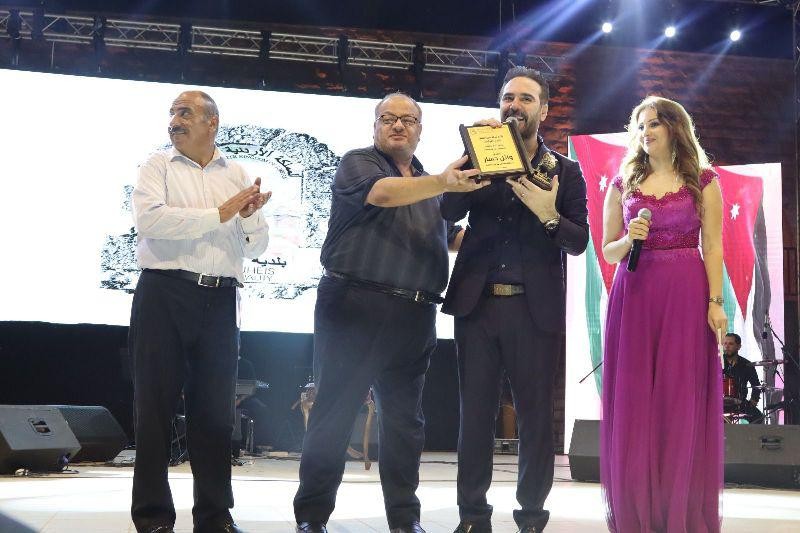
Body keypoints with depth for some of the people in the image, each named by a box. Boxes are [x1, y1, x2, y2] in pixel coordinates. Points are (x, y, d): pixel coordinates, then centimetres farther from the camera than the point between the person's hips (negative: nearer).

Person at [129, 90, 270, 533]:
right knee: (155, 405, 1)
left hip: (220, 301, 3)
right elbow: (149, 219, -14)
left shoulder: (237, 175, 14)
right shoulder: (158, 166, 5)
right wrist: (219, 215, -13)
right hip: (164, 293, -3)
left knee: (215, 409, 7)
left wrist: (249, 216, -7)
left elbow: (256, 248, 14)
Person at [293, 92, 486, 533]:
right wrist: (443, 184, -34)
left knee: (404, 421, 9)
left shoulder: (429, 185, 21)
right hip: (355, 305, -5)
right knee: (334, 414, -2)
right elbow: (382, 193, -20)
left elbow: (445, 239, 29)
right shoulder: (358, 163, 2)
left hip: (413, 316, 6)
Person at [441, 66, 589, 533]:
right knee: (475, 412, 5)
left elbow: (579, 241, 1)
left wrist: (548, 216, -17)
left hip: (536, 308, -1)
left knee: (536, 414, 3)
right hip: (478, 302, 1)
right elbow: (449, 211, -4)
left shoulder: (565, 171, 7)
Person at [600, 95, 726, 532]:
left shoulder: (703, 181, 5)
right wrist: (629, 238, -10)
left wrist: (715, 302, -8)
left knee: (682, 401, -1)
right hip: (633, 294, 2)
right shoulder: (623, 183, 11)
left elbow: (713, 247, 1)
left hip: (686, 295, -2)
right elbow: (608, 251, 10)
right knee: (633, 404, 1)